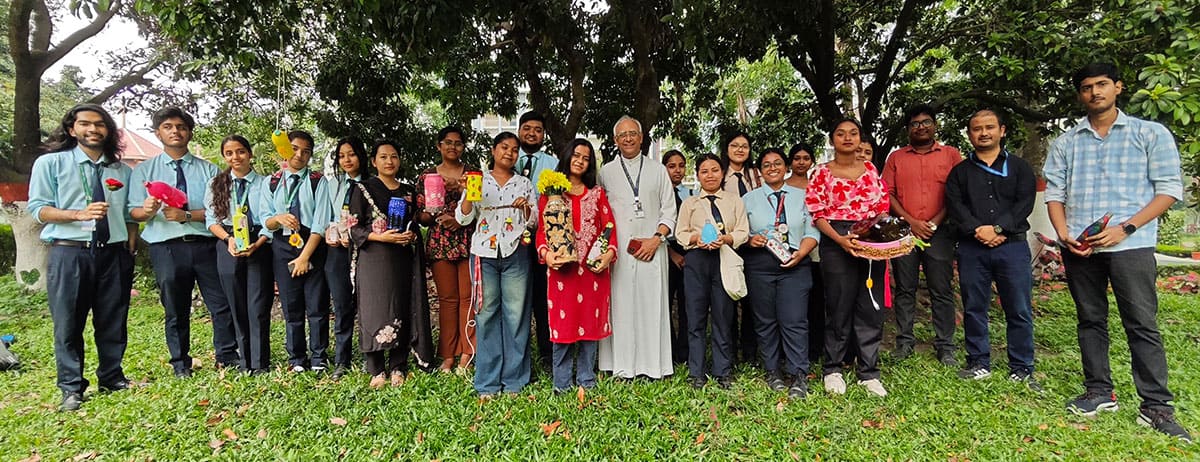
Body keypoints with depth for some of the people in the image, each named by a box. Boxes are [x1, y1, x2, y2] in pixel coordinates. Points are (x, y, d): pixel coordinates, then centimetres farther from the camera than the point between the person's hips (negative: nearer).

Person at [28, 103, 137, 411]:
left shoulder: (121, 170, 13)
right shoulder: (50, 163, 5)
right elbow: (37, 208, -2)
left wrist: (130, 251, 5)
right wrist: (80, 214, -19)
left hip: (114, 254, 3)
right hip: (69, 253, -2)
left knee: (114, 322, 8)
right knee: (68, 324, 2)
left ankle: (112, 379, 22)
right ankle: (71, 388, 14)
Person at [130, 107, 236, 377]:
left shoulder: (208, 170, 7)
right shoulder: (144, 170, 9)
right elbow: (133, 212, 1)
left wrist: (186, 215, -16)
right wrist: (147, 210, -20)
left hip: (205, 244, 0)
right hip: (166, 247, 0)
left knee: (221, 304, 4)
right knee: (176, 310, 11)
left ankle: (226, 356, 20)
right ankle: (180, 364, 25)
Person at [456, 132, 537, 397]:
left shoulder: (524, 184, 12)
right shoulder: (479, 180, 9)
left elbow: (534, 222, 10)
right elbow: (463, 218, 3)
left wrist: (526, 208, -10)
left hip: (515, 255, 1)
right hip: (484, 253, 0)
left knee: (515, 314, 0)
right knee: (487, 314, 1)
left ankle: (513, 380, 11)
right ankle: (488, 383, 11)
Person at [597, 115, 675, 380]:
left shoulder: (658, 170, 13)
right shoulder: (606, 172, 12)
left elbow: (669, 211, 9)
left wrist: (656, 238, -6)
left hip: (652, 248, 0)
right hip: (617, 249, 0)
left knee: (652, 304, 0)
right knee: (620, 305, -1)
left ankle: (653, 365, 10)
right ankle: (622, 366, 7)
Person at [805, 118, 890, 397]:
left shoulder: (870, 169, 13)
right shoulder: (822, 172, 1)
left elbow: (883, 207, 14)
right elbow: (817, 214, -4)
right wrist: (839, 239, -17)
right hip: (836, 243, -3)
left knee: (871, 307, 5)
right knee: (839, 307, 1)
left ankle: (869, 372, 17)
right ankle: (833, 370, 16)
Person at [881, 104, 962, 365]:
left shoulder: (951, 155, 9)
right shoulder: (896, 158, 10)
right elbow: (887, 194, 4)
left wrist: (936, 221, -8)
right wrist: (911, 221, -7)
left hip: (939, 232, -1)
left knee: (941, 291, 1)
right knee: (905, 289, 5)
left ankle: (945, 346, 9)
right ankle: (904, 341, 12)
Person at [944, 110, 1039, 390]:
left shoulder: (1019, 167, 12)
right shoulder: (960, 172, 12)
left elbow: (1024, 204, -1)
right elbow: (955, 205, -1)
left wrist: (998, 229, -15)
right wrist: (978, 230, -16)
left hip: (1012, 246, 0)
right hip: (971, 249, 1)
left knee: (1019, 310, 2)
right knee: (974, 308, 5)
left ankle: (1021, 369, 13)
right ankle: (979, 364, 17)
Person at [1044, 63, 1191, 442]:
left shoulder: (1150, 134, 6)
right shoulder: (1066, 143, 12)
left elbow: (1169, 188, 0)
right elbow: (1054, 193, 9)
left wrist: (1125, 229, -13)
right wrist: (1064, 235, -6)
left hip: (1130, 245, -3)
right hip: (1079, 248, 3)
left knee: (1142, 324, -2)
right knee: (1090, 320, 10)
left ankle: (1156, 407, 7)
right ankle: (1099, 393, 20)